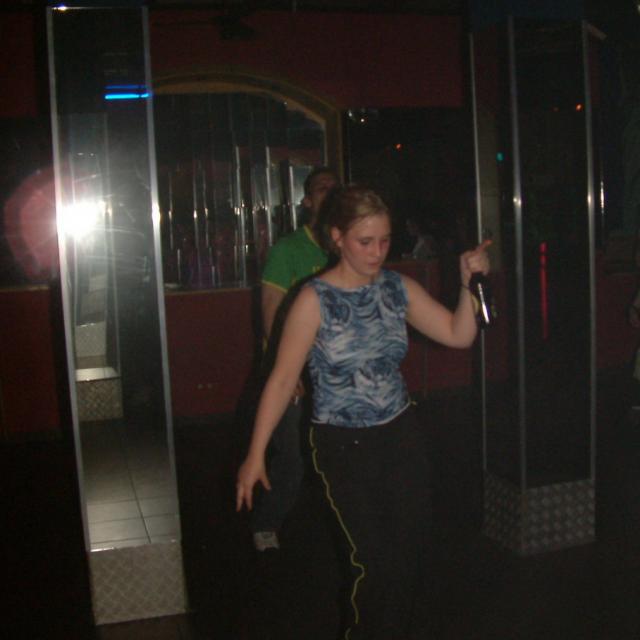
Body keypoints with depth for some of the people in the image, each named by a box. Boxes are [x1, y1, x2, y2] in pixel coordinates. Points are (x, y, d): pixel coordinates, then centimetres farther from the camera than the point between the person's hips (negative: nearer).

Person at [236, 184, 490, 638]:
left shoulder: (398, 288, 1)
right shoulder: (315, 300, -12)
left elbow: (459, 335, 2)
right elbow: (282, 379, -12)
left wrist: (468, 284, -14)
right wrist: (256, 455, -13)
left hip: (401, 435, 4)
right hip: (343, 447, -4)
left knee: (409, 554, 9)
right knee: (374, 562, -4)